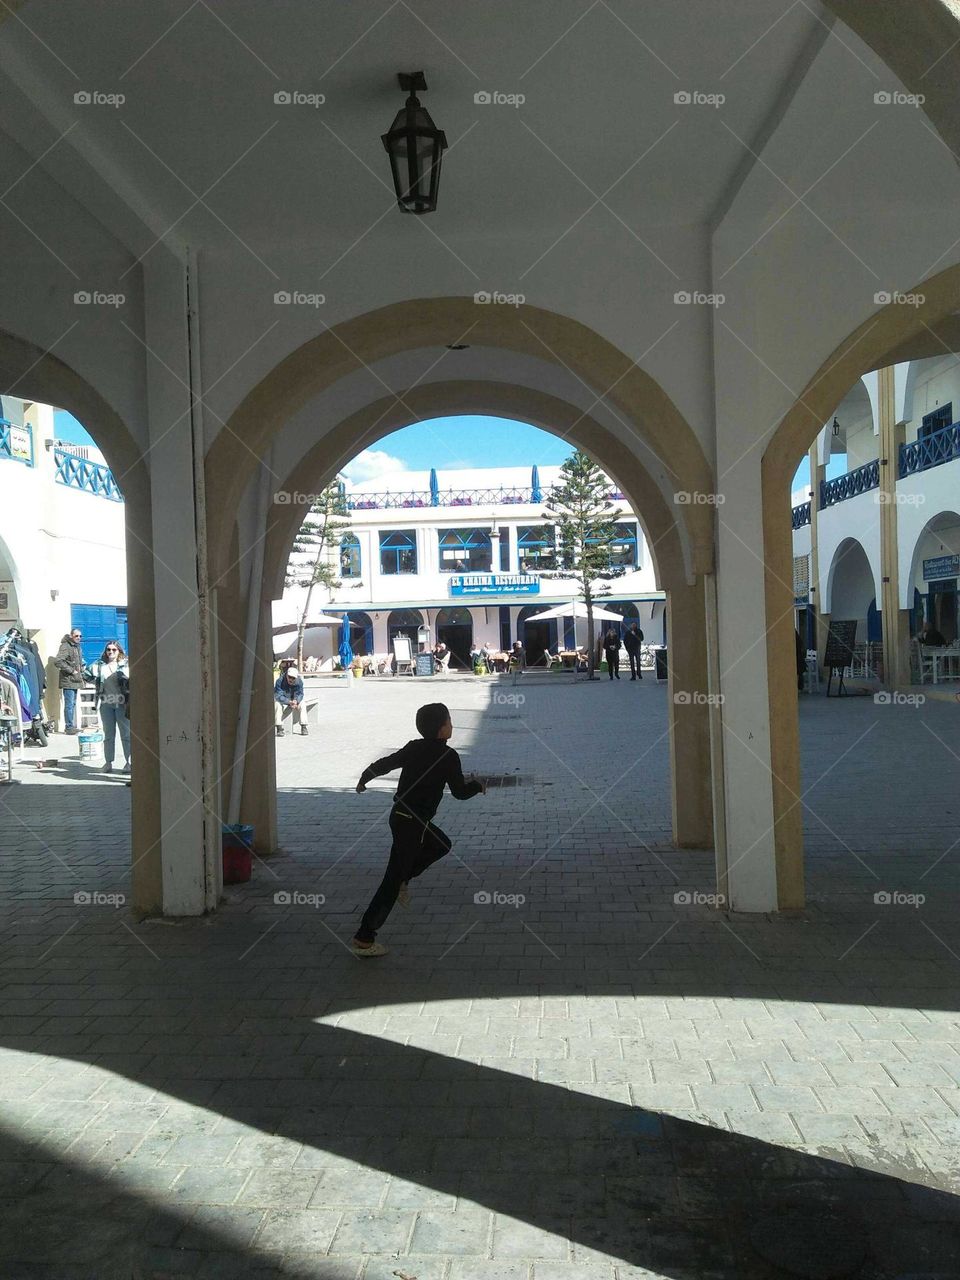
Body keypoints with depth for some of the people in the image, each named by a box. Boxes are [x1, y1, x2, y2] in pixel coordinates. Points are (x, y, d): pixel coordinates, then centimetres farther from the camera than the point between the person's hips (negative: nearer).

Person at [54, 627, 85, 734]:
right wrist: (71, 670, -18)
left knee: (73, 704, 13)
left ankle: (72, 726, 20)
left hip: (76, 680, 9)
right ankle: (69, 727, -5)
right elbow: (57, 661, -24)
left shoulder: (78, 647, 17)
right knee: (69, 704, -8)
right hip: (68, 681, -9)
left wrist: (81, 672, 15)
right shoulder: (65, 646, -12)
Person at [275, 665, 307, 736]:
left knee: (301, 703, -23)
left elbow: (300, 694, -16)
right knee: (277, 704, -34)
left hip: (294, 700, 3)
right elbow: (278, 696, -34)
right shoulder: (280, 681, -29)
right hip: (281, 700, -3)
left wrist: (296, 701, -40)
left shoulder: (299, 682, -18)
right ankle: (279, 728, -32)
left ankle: (303, 727, -16)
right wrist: (289, 702, -49)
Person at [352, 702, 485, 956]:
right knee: (392, 882, -2)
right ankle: (364, 939, 1)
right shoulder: (448, 756, -15)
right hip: (412, 824, -8)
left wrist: (363, 779, 29)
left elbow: (384, 763, 12)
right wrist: (478, 785, 12)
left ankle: (403, 880, 25)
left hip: (400, 815, 8)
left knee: (441, 845, 29)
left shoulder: (413, 747, 4)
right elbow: (460, 792, -8)